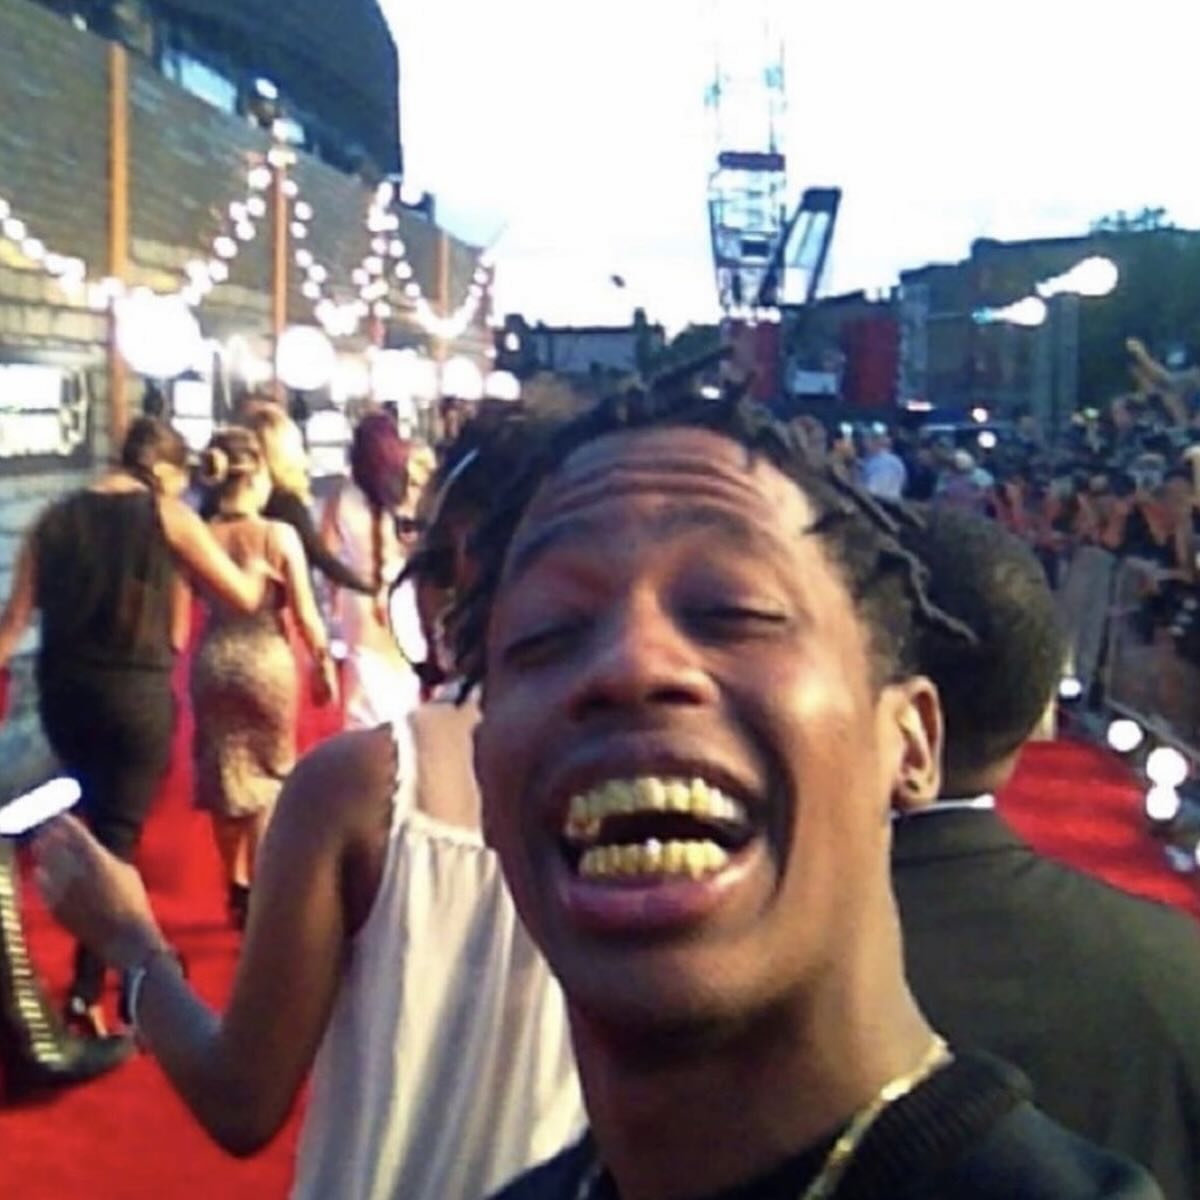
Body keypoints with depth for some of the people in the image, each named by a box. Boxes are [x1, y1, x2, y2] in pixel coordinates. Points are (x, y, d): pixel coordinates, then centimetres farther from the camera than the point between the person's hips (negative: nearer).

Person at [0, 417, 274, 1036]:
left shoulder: (54, 519, 6)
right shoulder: (167, 515, -3)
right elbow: (244, 597, -1)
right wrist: (257, 572, 20)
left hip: (63, 693, 4)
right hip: (136, 694, -4)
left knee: (94, 823, 23)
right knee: (116, 836, 4)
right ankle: (87, 991, 2)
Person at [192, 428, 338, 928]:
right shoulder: (280, 535, -12)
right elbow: (304, 611, -8)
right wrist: (323, 661, 3)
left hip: (213, 660, 3)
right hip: (267, 658, -3)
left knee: (222, 772, 17)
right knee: (267, 776, 10)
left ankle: (237, 887, 30)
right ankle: (262, 891, 10)